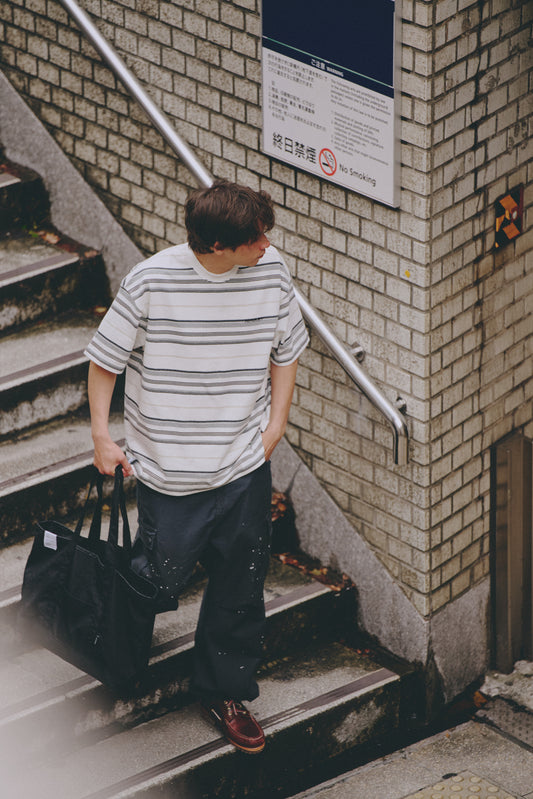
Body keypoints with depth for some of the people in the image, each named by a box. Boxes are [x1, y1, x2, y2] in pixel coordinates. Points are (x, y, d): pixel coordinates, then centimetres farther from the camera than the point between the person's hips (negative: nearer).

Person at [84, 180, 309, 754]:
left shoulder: (270, 271, -8)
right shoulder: (151, 282, -19)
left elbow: (285, 350, 9)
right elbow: (104, 360, -6)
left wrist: (275, 423, 3)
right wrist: (101, 437, -7)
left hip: (245, 468, 3)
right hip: (169, 469, -3)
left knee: (240, 587, 12)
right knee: (159, 582, 8)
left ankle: (223, 691, 32)